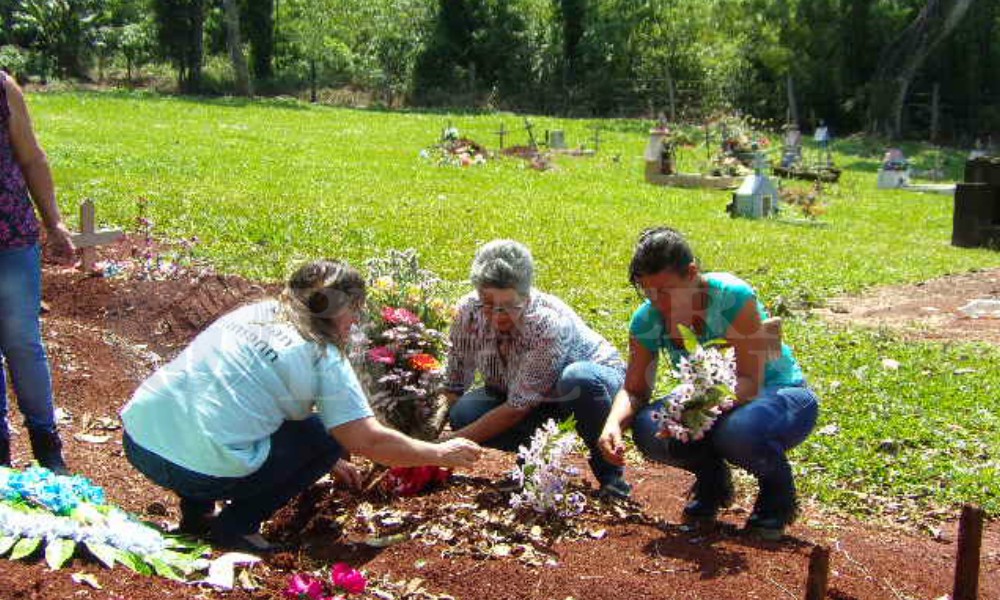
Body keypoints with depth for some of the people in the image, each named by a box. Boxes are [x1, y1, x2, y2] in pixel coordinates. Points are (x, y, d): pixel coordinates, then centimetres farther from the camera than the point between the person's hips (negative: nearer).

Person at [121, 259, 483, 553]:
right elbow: (369, 441, -6)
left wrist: (329, 462, 35)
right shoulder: (323, 358, -5)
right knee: (328, 436, 8)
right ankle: (238, 526, 4)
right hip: (200, 471, -7)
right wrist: (440, 454, 10)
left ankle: (196, 514, 23)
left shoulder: (253, 313, 16)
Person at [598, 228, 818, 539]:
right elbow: (634, 390, -8)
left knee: (738, 431, -39)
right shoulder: (647, 319, -12)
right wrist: (613, 424, -30)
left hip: (781, 394, -5)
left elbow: (751, 382, -29)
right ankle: (713, 482, 9)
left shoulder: (733, 297, -27)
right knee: (648, 429, -24)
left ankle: (778, 492, -3)